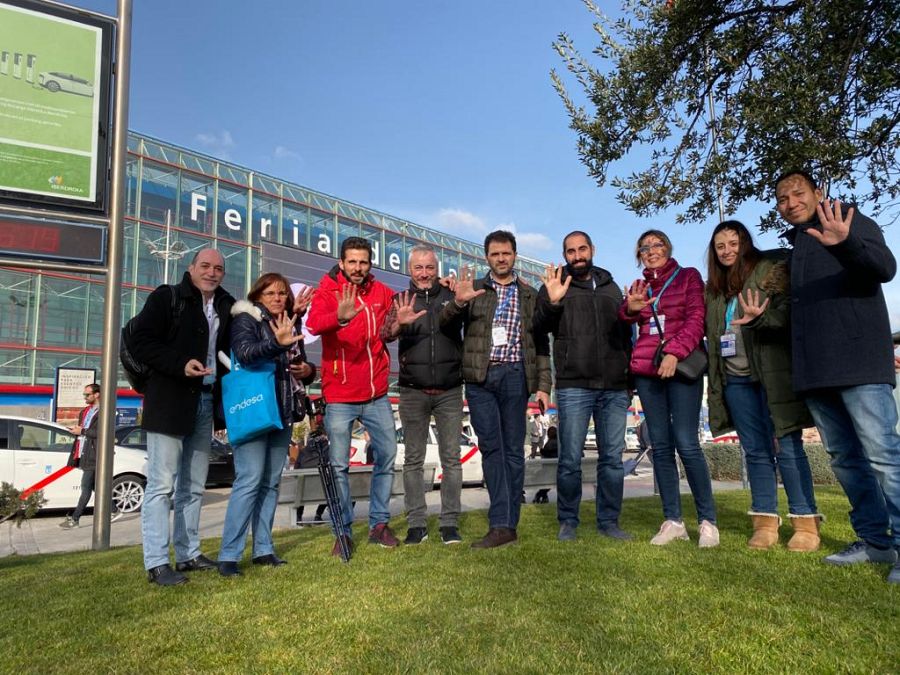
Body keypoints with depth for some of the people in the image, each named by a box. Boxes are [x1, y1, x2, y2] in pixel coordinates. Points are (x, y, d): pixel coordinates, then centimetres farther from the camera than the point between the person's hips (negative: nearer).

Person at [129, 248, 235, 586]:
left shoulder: (226, 307, 14)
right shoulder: (166, 298, -1)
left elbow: (229, 349, 20)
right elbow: (141, 342, -9)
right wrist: (181, 364, -20)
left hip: (206, 402, 6)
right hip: (169, 401, -6)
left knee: (193, 486, 11)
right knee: (162, 483, -6)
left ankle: (188, 554, 20)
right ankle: (157, 563, -2)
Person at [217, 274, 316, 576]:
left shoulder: (291, 327, 17)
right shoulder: (246, 319, -1)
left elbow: (301, 365, 26)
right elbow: (244, 353, -21)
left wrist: (308, 370, 2)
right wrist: (277, 343, -36)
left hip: (283, 414, 7)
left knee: (271, 482, 9)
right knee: (249, 480, -12)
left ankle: (263, 549, 17)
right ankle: (228, 555, -5)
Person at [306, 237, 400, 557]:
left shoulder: (381, 292, 4)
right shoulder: (327, 291, -7)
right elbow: (313, 325, -28)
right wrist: (340, 318, -46)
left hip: (377, 395, 4)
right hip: (339, 397, -4)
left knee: (387, 456, 8)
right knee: (339, 465, 1)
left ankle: (379, 524, 23)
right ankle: (343, 532, 15)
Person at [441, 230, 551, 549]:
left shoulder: (530, 295, 14)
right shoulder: (474, 289, 12)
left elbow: (541, 344, 12)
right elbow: (444, 322, 2)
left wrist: (543, 385, 4)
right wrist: (457, 302, -19)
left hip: (515, 376, 1)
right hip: (480, 377, 0)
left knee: (513, 449, 2)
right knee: (491, 447, -3)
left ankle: (507, 524, 9)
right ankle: (501, 525, 0)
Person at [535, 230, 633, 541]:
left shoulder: (611, 287, 19)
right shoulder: (556, 285, 8)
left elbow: (626, 334, 22)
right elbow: (540, 326, -5)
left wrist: (630, 376, 16)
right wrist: (552, 302, -25)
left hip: (615, 388, 4)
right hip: (574, 387, -3)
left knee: (613, 457, 6)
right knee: (570, 459, -3)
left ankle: (608, 521, 16)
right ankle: (568, 521, 11)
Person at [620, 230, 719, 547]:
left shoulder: (688, 276, 8)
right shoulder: (638, 287, 19)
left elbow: (696, 320, -4)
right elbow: (624, 318, 3)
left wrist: (674, 353, -18)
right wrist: (629, 308, -21)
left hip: (681, 368, -4)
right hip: (647, 372, 4)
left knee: (687, 443, -10)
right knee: (661, 446, 3)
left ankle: (708, 520, 0)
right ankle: (673, 521, 8)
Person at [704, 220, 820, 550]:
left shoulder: (771, 269, 0)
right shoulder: (714, 287, 17)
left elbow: (788, 311, -12)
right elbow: (710, 331, 19)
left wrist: (760, 319, -28)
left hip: (773, 373, -5)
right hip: (735, 380, 5)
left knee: (787, 447, -5)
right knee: (755, 451, 7)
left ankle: (806, 522, 3)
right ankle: (765, 521, 12)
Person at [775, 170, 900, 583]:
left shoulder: (851, 223, 4)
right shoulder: (795, 248, 22)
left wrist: (846, 244, -34)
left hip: (858, 362, -7)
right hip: (816, 371, 7)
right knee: (844, 458, 9)